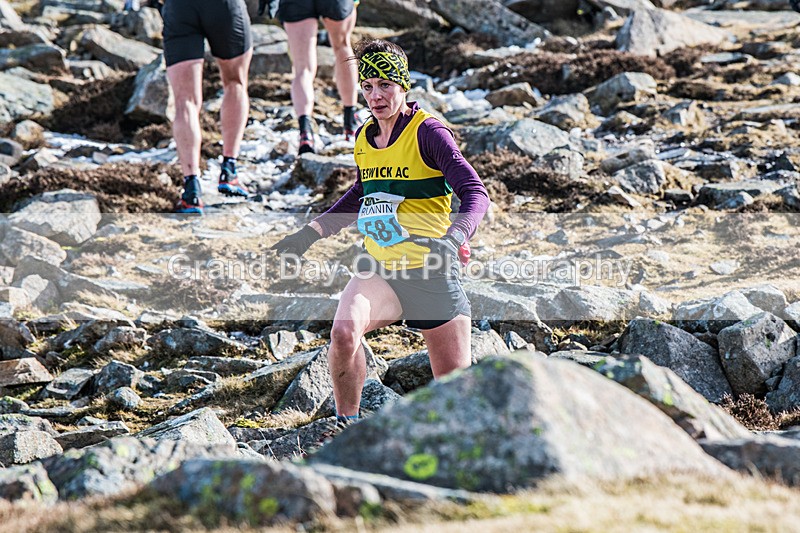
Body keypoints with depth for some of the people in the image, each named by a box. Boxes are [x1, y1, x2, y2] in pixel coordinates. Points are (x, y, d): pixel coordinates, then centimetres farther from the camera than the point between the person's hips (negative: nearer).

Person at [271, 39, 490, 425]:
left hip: (432, 273, -4)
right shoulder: (364, 138, 8)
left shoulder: (427, 132, -11)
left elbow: (475, 193, -17)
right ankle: (346, 426, -9)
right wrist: (311, 233, 22)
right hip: (379, 270, 4)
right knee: (343, 333, -26)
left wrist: (454, 237, -36)